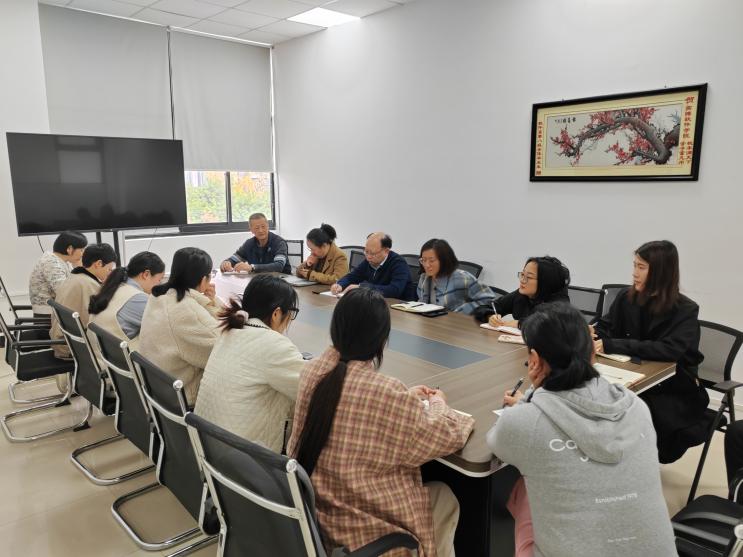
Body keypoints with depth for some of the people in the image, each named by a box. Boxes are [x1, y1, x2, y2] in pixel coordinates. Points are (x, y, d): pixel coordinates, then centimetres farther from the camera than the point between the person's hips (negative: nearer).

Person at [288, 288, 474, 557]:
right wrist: (437, 403, 7)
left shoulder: (313, 370, -9)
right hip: (360, 530, -6)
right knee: (445, 497, 21)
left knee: (434, 493, 27)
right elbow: (446, 437, -13)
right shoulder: (388, 393, -28)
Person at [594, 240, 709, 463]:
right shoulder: (626, 298, 0)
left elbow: (670, 350, -28)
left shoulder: (685, 310, -13)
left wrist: (611, 345, -33)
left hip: (674, 389, -4)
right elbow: (604, 328, 7)